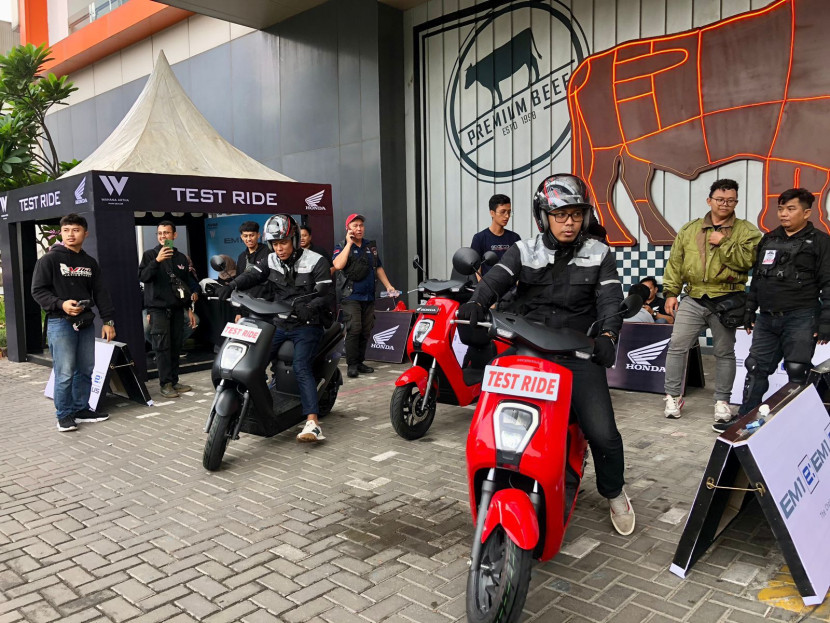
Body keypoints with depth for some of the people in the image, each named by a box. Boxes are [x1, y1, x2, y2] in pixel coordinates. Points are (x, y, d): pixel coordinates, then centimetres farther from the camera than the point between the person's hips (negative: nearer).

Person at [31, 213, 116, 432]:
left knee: (86, 370, 10)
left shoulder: (90, 262, 12)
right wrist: (60, 304, -20)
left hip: (86, 323, 5)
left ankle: (81, 409, 22)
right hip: (60, 323, -5)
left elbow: (100, 293, 13)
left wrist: (108, 320, 7)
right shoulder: (49, 259, -3)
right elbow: (38, 290, -5)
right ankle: (64, 415, 8)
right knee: (65, 373, -5)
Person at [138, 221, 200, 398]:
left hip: (177, 308, 4)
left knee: (176, 346, 5)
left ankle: (174, 381, 13)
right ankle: (165, 384, -6)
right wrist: (157, 261, -24)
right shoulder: (150, 255, 2)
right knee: (162, 347, -8)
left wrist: (189, 307, 18)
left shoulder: (181, 257, 14)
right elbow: (142, 277, -11)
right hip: (158, 308, -4)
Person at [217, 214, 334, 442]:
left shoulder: (315, 262, -7)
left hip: (307, 326, -5)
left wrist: (309, 307, -34)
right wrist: (231, 285, -32)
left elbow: (326, 297, -14)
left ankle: (312, 423, -29)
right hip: (279, 324, 5)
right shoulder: (271, 261, 6)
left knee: (301, 368, -23)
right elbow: (251, 276, -10)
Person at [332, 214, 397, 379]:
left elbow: (378, 267, 24)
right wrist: (349, 243, -14)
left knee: (366, 331, 6)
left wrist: (388, 286, 14)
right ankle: (351, 365, -8)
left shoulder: (371, 246, 17)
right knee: (354, 329, -14)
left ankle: (359, 362, 15)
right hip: (351, 296, -5)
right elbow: (337, 265, -20)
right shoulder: (342, 246, 0)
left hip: (369, 297, 5)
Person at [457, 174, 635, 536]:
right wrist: (476, 303, -32)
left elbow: (610, 299, -4)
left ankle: (614, 493, 20)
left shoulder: (599, 255, 8)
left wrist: (607, 334, -25)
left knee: (602, 433, -10)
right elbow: (497, 279, -10)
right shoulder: (524, 252, 7)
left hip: (578, 354, -1)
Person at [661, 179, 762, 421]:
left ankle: (722, 401, 20)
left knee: (725, 353, 8)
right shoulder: (690, 229, 10)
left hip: (726, 301, -2)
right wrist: (671, 292, 4)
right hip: (694, 299, 2)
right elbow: (675, 262, 9)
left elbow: (747, 260, -15)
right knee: (677, 346, -2)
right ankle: (673, 396, 10)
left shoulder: (747, 231, 1)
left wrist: (722, 244, -15)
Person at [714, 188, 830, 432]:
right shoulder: (768, 240, 15)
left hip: (800, 319, -5)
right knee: (755, 367, 7)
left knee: (797, 372, -3)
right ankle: (745, 417, 16)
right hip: (767, 319, 5)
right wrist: (749, 311, 17)